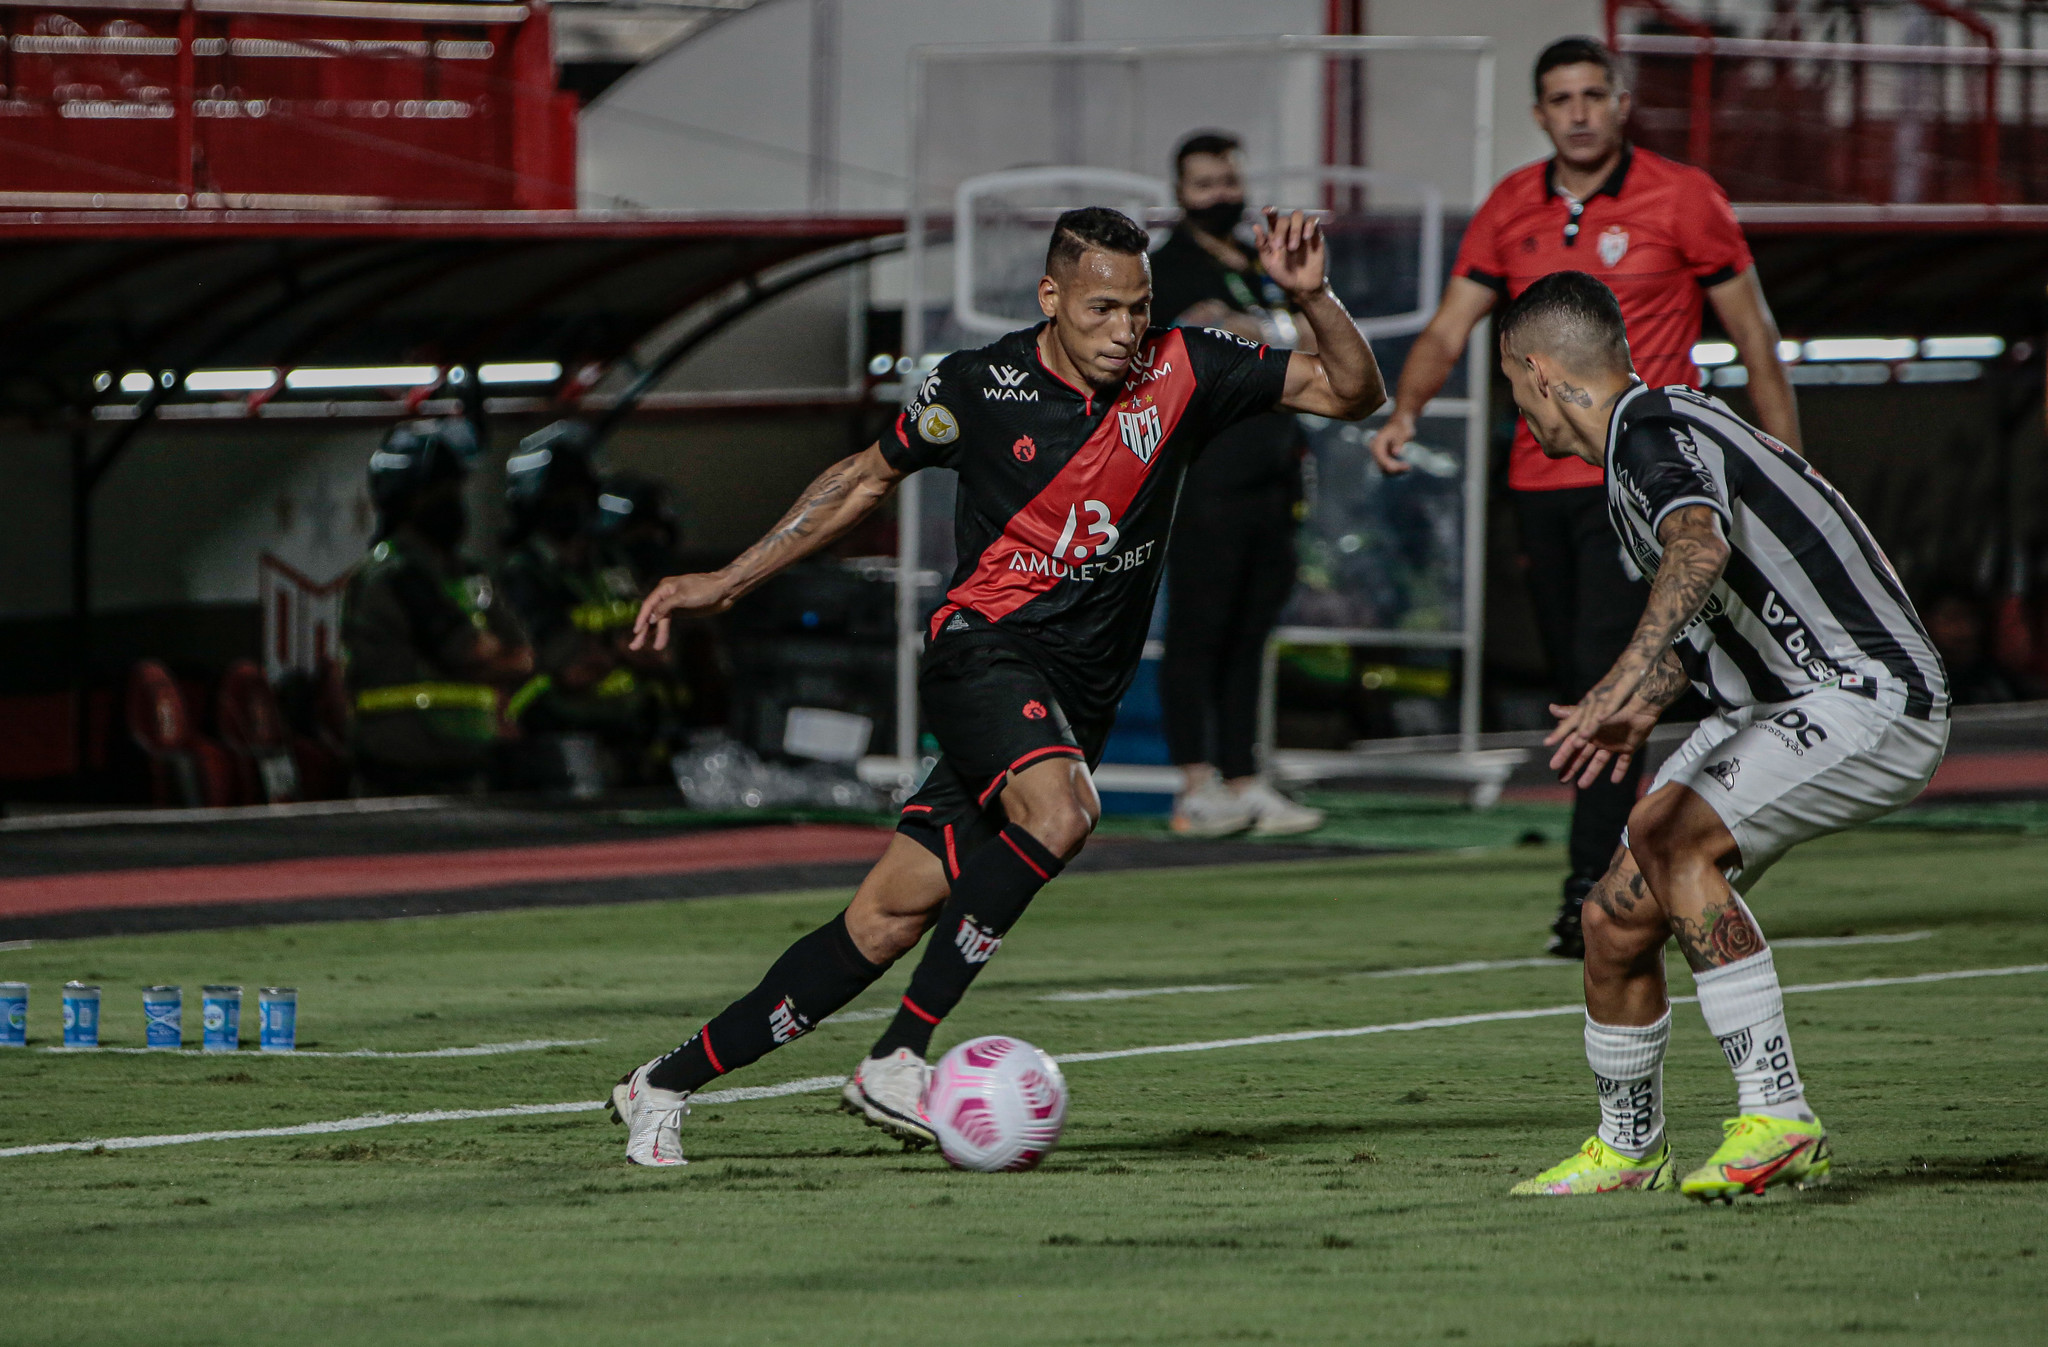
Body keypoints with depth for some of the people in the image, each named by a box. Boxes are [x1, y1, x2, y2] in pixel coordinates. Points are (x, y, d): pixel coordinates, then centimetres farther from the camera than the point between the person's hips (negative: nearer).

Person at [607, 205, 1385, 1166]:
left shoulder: (1182, 369, -1)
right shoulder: (980, 386, -4)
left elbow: (1353, 392, 2)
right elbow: (868, 478, 12)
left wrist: (1312, 297, -17)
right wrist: (727, 583, 13)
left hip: (1074, 703, 4)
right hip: (982, 650, -4)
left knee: (884, 924, 0)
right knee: (1058, 813, -35)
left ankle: (667, 1084, 12)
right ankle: (896, 1061, -27)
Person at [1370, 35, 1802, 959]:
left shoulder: (1680, 199, -3)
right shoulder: (1511, 210, 8)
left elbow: (1752, 333, 2)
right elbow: (1449, 328, 5)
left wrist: (1788, 466, 0)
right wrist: (1406, 412, -15)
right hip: (1539, 478, 5)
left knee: (1605, 673, -17)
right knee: (1575, 685, 9)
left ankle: (1591, 895, -19)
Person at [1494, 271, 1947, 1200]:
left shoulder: (1655, 434, -17)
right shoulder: (1655, 428, 15)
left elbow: (1700, 551, -40)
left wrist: (1622, 684, -51)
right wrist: (1642, 708, 40)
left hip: (1865, 699, -10)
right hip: (1771, 705, 10)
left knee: (1673, 838, -31)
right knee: (1619, 916, 5)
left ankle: (1778, 1121, -30)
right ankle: (1629, 1150, 25)